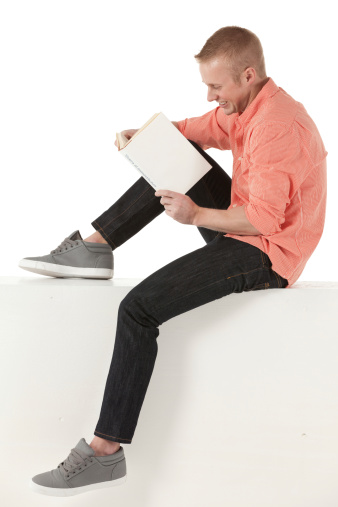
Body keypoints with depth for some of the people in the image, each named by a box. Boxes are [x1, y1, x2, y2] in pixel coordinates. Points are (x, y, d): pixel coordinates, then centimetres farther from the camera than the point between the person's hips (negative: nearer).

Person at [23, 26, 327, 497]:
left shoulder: (275, 126, -24)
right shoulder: (250, 105, 9)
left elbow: (264, 218, -28)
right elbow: (192, 130, 18)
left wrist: (196, 215, -18)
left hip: (266, 254, -10)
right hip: (248, 226, 10)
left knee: (138, 309, -20)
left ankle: (107, 451, -15)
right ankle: (95, 245, 8)